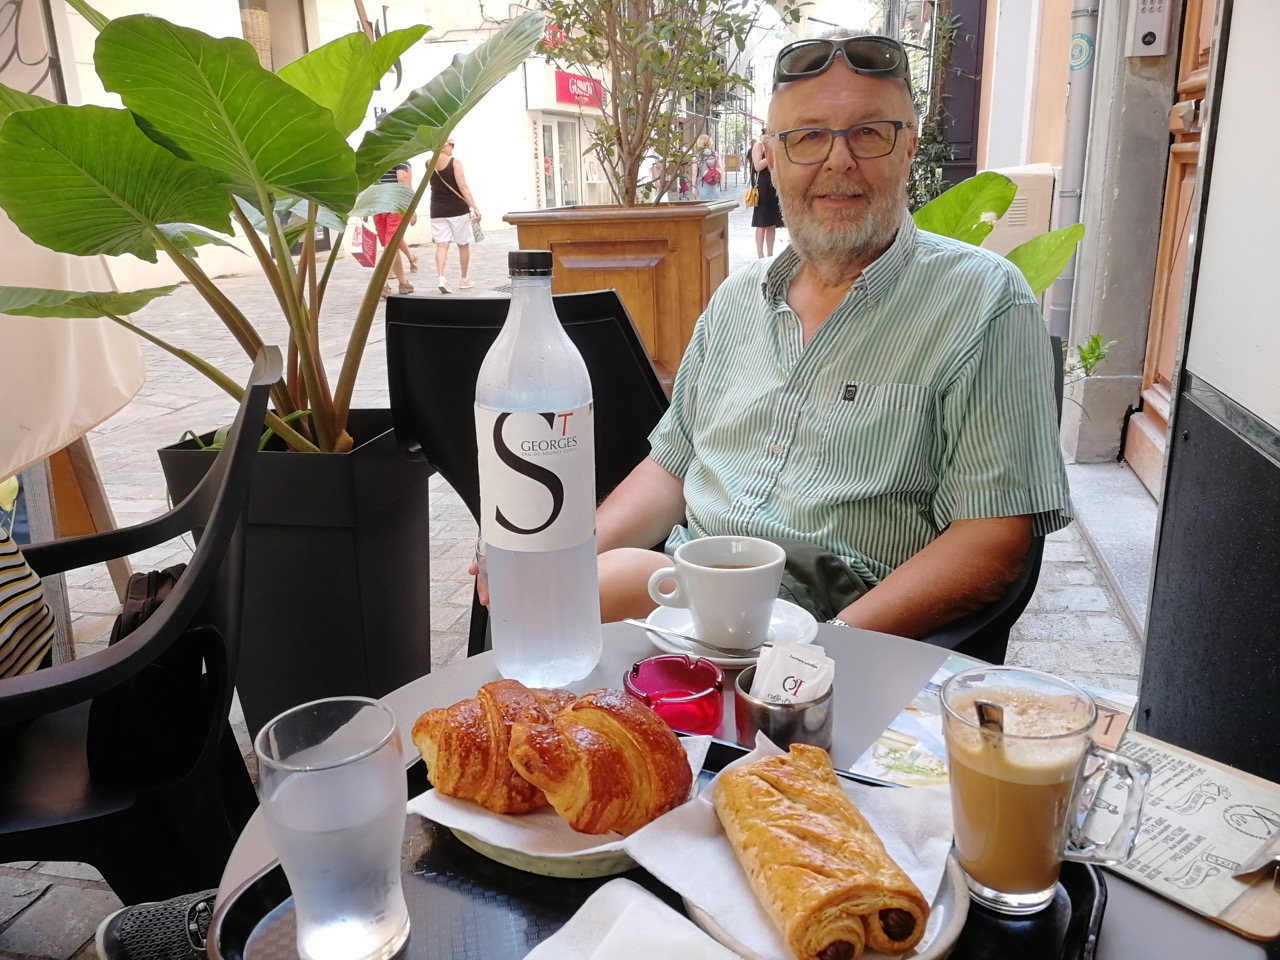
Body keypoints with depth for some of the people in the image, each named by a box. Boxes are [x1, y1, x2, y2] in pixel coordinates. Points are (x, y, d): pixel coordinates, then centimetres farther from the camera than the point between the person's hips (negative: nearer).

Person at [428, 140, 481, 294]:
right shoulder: (454, 163, -9)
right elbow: (463, 187, -16)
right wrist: (474, 207, -16)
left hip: (438, 211, 3)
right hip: (458, 209, -3)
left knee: (441, 244, -2)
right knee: (463, 244, 12)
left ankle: (441, 277, -23)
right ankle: (464, 279, 22)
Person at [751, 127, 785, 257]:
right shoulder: (759, 144, -3)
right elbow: (758, 166, -14)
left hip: (776, 187, 7)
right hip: (763, 187, -7)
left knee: (772, 224, 6)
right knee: (762, 223, -5)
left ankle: (770, 254, 11)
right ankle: (760, 255, -3)